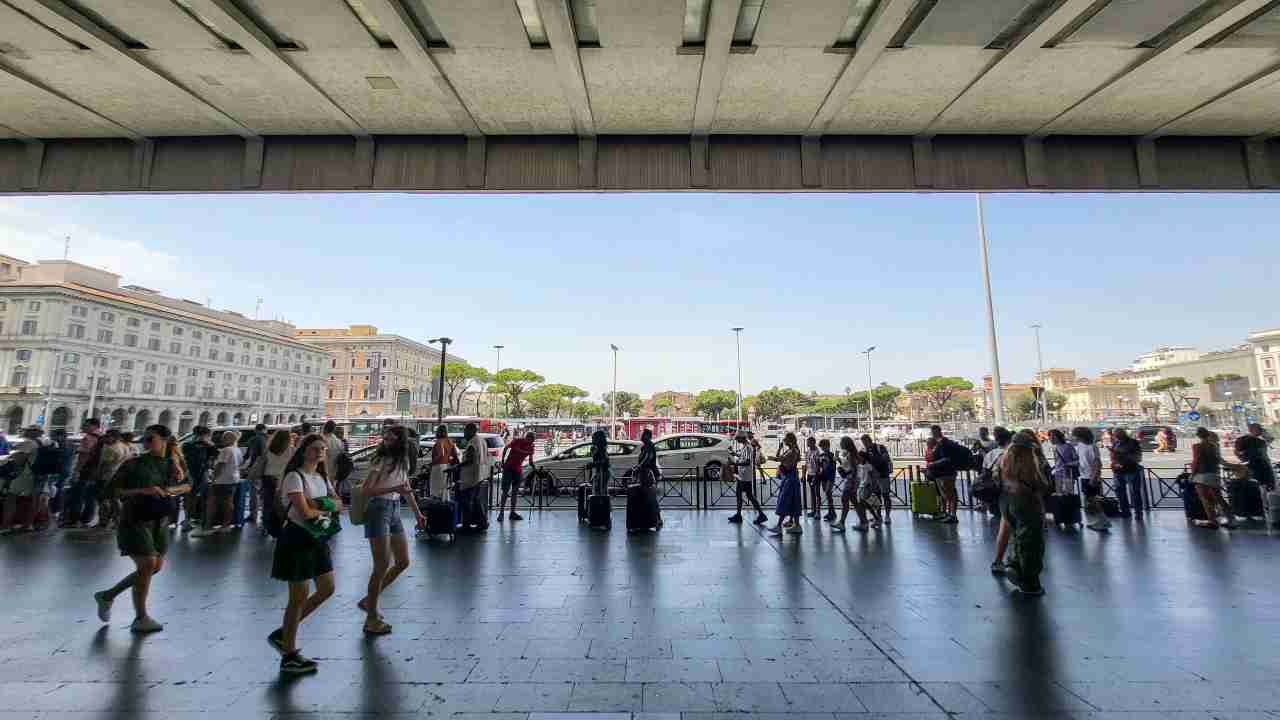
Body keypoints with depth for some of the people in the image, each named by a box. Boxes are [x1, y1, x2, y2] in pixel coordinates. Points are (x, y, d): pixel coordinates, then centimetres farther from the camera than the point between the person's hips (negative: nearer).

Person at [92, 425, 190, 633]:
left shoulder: (171, 464, 4)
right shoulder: (134, 464, -9)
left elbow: (187, 486, 11)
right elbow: (112, 489, -11)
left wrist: (171, 490, -9)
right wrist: (142, 491, -24)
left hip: (158, 522, 6)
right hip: (135, 520, -6)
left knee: (156, 566, 12)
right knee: (147, 565, -8)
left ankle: (107, 595, 33)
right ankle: (140, 619, 6)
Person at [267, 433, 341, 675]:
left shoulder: (322, 477, 10)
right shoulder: (295, 476, -15)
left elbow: (339, 504, 3)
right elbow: (305, 512, -24)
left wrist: (320, 506, -15)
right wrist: (326, 508, -7)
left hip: (318, 538, 8)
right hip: (298, 538, -8)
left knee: (327, 589, 11)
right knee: (300, 597, 1)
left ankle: (282, 633, 27)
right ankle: (289, 656, 17)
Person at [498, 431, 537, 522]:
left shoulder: (531, 447, 0)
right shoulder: (517, 441, -11)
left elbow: (530, 461, 8)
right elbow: (505, 448, -1)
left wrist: (534, 468, -8)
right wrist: (502, 461, -6)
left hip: (518, 469, 4)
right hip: (508, 467, -4)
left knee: (515, 491, 8)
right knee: (505, 491, -6)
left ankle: (513, 512, 15)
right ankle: (501, 513, -2)